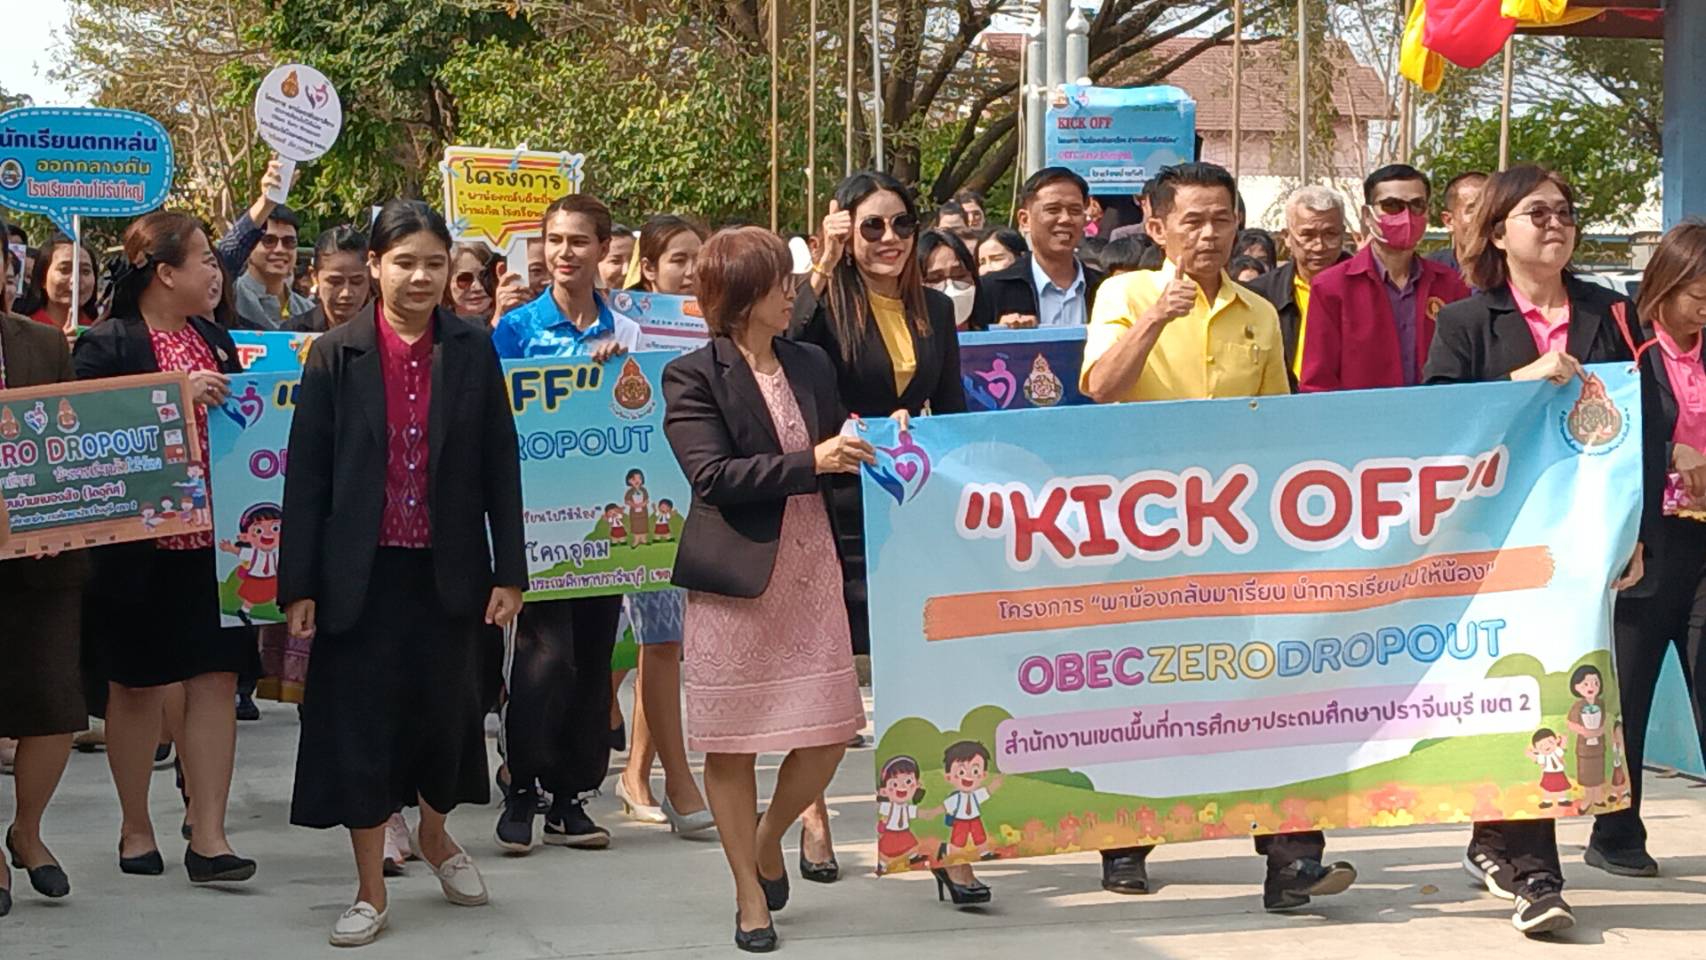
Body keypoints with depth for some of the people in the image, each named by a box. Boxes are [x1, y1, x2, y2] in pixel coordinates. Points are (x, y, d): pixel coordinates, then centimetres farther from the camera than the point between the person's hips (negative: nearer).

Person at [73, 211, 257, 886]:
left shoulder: (216, 339, 13)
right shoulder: (106, 345, -8)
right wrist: (176, 399, -22)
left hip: (212, 540, 5)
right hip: (141, 545, -5)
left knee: (217, 678, 0)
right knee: (136, 686, 7)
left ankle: (208, 836, 3)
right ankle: (136, 828, 21)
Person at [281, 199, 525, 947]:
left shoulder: (473, 352, 2)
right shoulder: (337, 356, -2)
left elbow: (500, 467, 3)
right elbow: (306, 477, -2)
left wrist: (509, 572, -1)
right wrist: (298, 586, -5)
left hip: (448, 573, 1)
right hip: (362, 574, -1)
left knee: (445, 710, 11)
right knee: (361, 720, 2)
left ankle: (436, 836, 40)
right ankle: (370, 892, 14)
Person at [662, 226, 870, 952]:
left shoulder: (811, 365, 11)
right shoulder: (693, 377, -5)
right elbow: (713, 476, -16)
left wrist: (866, 448, -1)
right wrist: (810, 463, -19)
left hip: (810, 569, 5)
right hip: (736, 578, -4)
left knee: (828, 735, 3)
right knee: (732, 746, 5)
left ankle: (768, 839, 31)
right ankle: (750, 898, 20)